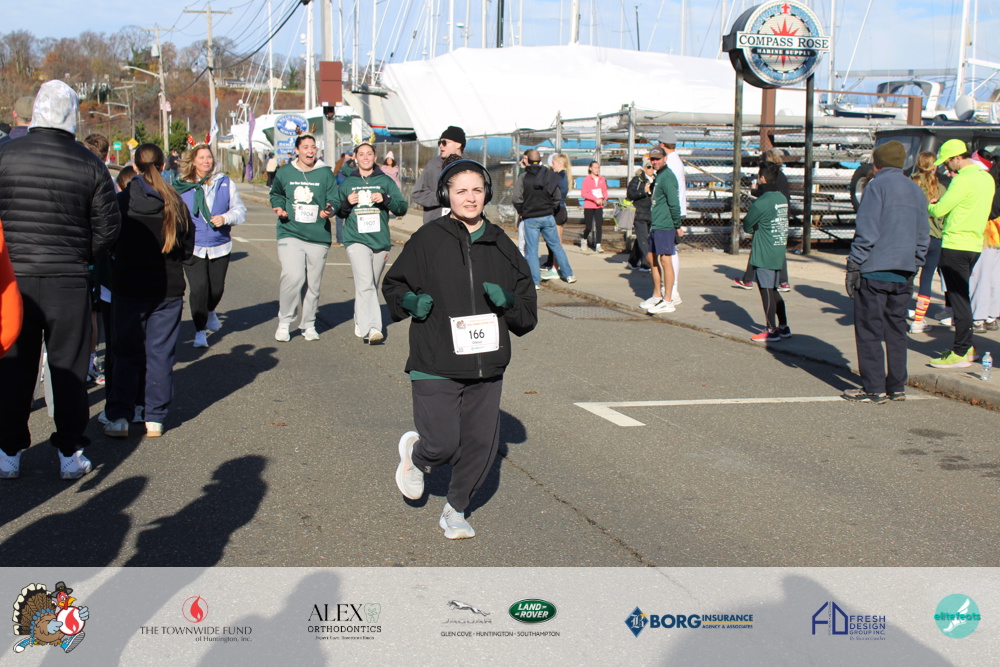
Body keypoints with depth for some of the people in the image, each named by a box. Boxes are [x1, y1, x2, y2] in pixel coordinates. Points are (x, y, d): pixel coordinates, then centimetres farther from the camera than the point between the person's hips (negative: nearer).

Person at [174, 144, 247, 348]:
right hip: (193, 248, -2)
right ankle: (200, 331, 2)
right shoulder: (181, 186, 0)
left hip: (219, 246, 2)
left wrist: (226, 218, -15)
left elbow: (240, 210, 4)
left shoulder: (224, 182, 3)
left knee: (217, 288, 8)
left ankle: (210, 312, 43)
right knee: (199, 288, -12)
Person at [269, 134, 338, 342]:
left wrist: (329, 210, -17)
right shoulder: (284, 172, 7)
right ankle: (284, 322, -1)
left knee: (313, 284, 8)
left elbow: (334, 200, 4)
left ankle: (309, 325, 25)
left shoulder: (326, 174, 5)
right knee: (293, 277, -19)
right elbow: (276, 194, 21)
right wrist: (279, 207, 2)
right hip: (290, 233, -1)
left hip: (318, 237, 1)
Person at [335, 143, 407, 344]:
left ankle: (360, 322, 27)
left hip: (380, 241, 2)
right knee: (365, 284, -18)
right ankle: (371, 328, -26)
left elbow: (402, 207, 3)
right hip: (356, 240, -2)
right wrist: (347, 203, -5)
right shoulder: (348, 183, 11)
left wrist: (385, 199, -15)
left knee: (372, 286, 11)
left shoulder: (385, 181, 9)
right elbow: (338, 212, 17)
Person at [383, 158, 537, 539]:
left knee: (482, 445, 5)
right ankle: (415, 454, 30)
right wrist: (409, 302, -12)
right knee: (443, 443, -7)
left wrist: (508, 302, -11)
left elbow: (528, 314, 11)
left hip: (486, 366, 4)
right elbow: (393, 285, 9)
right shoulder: (427, 240, -2)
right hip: (435, 365, -3)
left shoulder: (502, 247, 7)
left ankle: (456, 509, 29)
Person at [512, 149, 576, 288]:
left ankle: (535, 281, 0)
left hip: (530, 219, -3)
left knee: (531, 250, 3)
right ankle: (568, 274, 19)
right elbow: (557, 197, 5)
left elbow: (516, 199, -14)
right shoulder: (550, 176, 2)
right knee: (556, 246, 15)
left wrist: (521, 212, 2)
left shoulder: (523, 178, -9)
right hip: (548, 217, 3)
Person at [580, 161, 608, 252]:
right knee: (588, 227, 1)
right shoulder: (586, 179, -6)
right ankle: (584, 240, 30)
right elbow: (583, 193, -10)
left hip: (599, 206, 3)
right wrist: (595, 199, -17)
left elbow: (605, 190, 15)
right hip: (589, 206, -3)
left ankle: (598, 245, -2)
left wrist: (604, 198, -7)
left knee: (599, 225, -6)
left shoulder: (602, 179, 6)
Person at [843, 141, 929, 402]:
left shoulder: (877, 186, -7)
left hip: (875, 271, -7)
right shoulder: (916, 190, 13)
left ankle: (874, 389, -2)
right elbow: (923, 236, 16)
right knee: (896, 330, 12)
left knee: (869, 331, -1)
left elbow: (866, 231, -13)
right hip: (903, 273, 7)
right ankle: (897, 387, 14)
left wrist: (853, 266, -9)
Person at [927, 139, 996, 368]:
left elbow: (938, 211, -16)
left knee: (959, 300, -5)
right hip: (975, 244, 9)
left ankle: (960, 353, -3)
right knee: (963, 298, 16)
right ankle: (967, 346, 22)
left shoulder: (964, 179, -16)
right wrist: (941, 203, 11)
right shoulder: (987, 178, 13)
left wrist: (929, 206, 6)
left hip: (955, 246, -9)